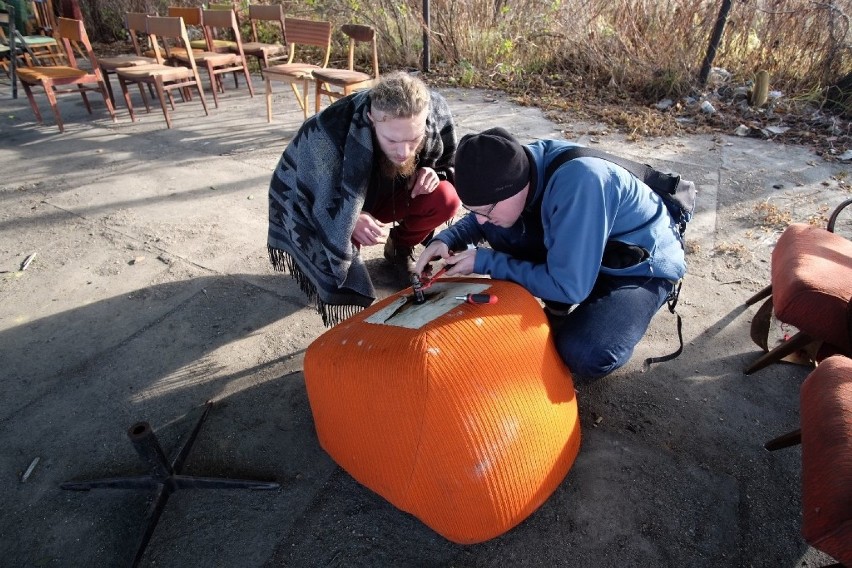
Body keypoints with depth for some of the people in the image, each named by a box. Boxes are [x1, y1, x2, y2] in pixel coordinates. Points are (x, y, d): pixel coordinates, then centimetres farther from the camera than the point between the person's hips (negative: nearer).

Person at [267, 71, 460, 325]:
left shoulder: (436, 112, -23)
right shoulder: (329, 134, -37)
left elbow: (449, 161, -1)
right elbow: (306, 199, -25)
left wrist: (434, 173, -25)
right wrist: (351, 219, -43)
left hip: (382, 193, 4)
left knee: (445, 200, -24)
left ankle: (400, 247, 5)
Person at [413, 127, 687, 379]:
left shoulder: (578, 183, -38)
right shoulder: (521, 165, -17)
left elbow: (567, 286, -32)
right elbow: (483, 217, 3)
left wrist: (485, 262, -26)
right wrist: (447, 239, -16)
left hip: (644, 264, -6)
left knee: (585, 355, -31)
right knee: (499, 228, -14)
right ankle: (557, 309, 1)